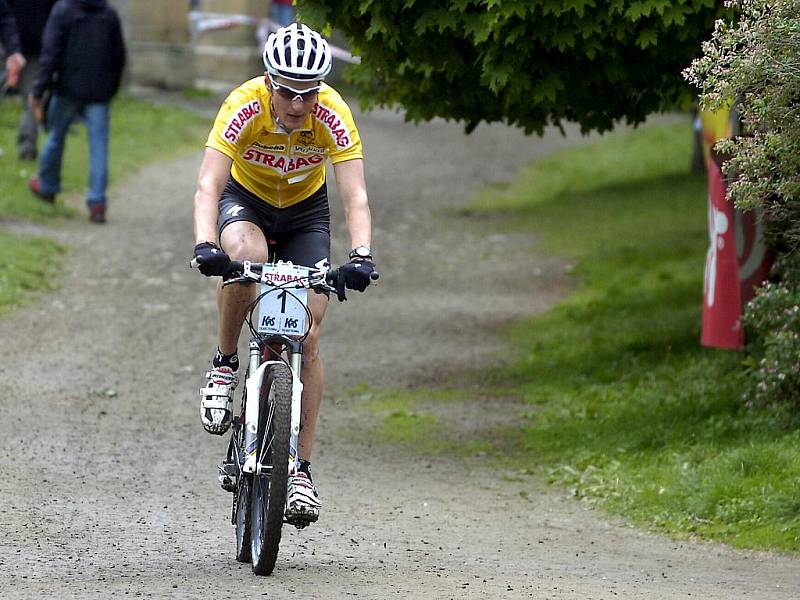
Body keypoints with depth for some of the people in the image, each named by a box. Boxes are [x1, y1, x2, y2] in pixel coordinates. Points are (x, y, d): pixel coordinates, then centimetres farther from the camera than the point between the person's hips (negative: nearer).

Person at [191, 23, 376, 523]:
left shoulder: (332, 113, -29)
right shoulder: (245, 106, -31)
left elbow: (356, 196, -34)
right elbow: (208, 186, -38)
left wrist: (361, 255, -51)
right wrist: (206, 245, -55)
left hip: (305, 209, 1)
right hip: (245, 199, -1)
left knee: (308, 339, -11)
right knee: (244, 255, -38)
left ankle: (301, 470, -5)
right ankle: (225, 366, -15)